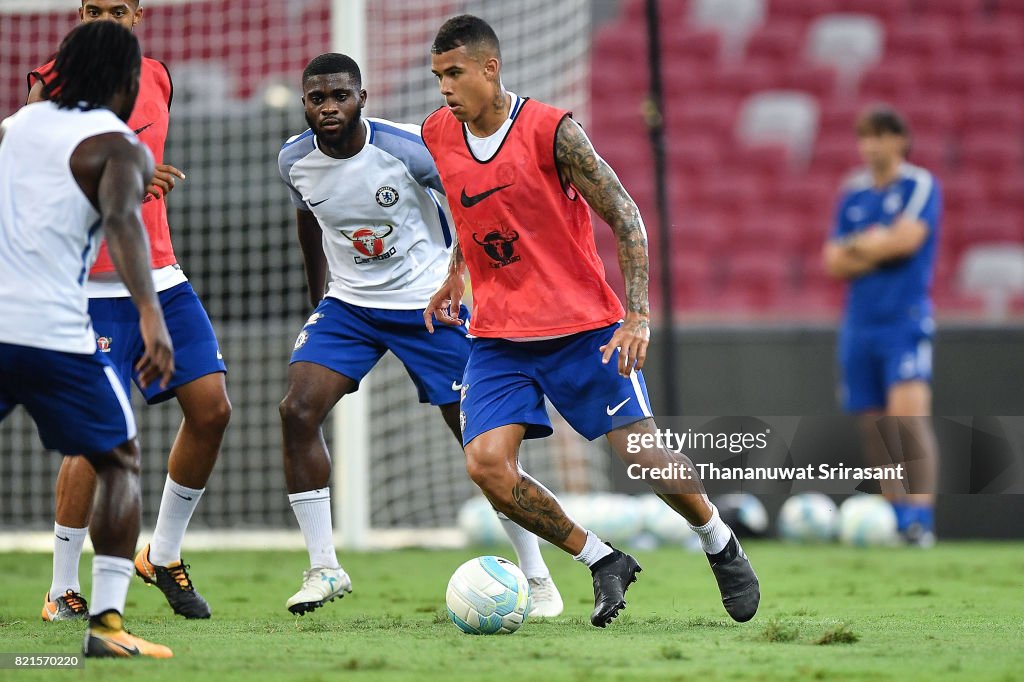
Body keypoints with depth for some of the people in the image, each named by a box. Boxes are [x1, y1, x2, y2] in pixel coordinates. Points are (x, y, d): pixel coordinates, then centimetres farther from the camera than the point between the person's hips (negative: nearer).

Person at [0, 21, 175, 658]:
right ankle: (108, 622, 1)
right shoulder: (121, 148, -2)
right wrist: (151, 313, -32)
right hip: (53, 334, -5)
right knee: (120, 463, 12)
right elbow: (122, 218, -21)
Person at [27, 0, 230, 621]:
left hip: (160, 277, 6)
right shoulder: (56, 83, -7)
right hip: (92, 287, -6)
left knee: (212, 408, -2)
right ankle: (62, 591, 1)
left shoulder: (157, 77, 12)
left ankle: (164, 555, 17)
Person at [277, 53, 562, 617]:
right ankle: (324, 570, -7)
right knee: (297, 411, -17)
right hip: (347, 304, 4)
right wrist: (318, 299, 19)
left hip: (428, 305, -4)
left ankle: (537, 577, 11)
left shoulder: (408, 149, -22)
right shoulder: (295, 160, -8)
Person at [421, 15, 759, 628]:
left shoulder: (553, 132, -15)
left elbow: (626, 219, -11)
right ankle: (603, 563, 2)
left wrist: (638, 318, -18)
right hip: (497, 335, 4)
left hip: (583, 326, -4)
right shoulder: (439, 135, 2)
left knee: (641, 451, -6)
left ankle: (722, 546, 24)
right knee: (486, 464, -15)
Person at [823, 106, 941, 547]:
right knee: (874, 427, 3)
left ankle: (921, 516, -21)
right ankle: (896, 516, 10)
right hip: (860, 324, 5)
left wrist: (855, 247, -1)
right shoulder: (852, 193, 14)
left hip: (906, 320, -5)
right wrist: (876, 248, -8)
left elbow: (908, 238, -16)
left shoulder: (921, 186, -1)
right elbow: (834, 263, 8)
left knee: (908, 415, -18)